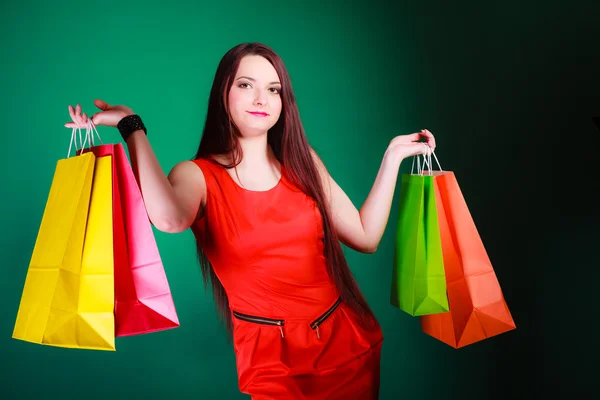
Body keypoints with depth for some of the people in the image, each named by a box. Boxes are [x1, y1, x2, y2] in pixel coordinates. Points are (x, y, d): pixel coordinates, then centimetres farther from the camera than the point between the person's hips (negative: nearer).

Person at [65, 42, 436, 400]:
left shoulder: (302, 160, 1)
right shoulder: (198, 174, -9)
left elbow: (366, 236, 0)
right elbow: (169, 219, -35)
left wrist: (392, 157, -2)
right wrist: (132, 127, -23)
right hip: (270, 354, -3)